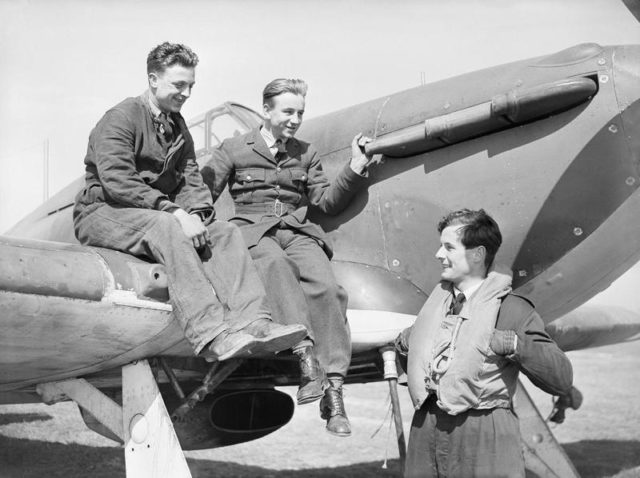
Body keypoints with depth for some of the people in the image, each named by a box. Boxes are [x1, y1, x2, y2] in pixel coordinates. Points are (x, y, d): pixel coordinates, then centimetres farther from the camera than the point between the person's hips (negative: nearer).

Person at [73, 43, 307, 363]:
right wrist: (174, 212, -26)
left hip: (163, 216, 7)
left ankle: (252, 323, -34)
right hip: (104, 214, -7)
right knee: (166, 227, -36)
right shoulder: (121, 118, -8)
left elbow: (190, 177, 10)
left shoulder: (177, 125, 18)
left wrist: (197, 213, -12)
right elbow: (117, 182, -20)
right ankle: (210, 336, -49)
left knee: (225, 231, -15)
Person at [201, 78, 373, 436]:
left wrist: (355, 169, 3)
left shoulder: (306, 155, 24)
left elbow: (327, 202, 15)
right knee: (276, 264, -40)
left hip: (298, 231, 3)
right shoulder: (234, 149, 15)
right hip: (253, 230, -2)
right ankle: (306, 356, -54)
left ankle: (334, 390, -34)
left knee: (326, 286, -29)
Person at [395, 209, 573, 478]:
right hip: (425, 431, 6)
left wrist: (514, 345, -18)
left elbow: (562, 380, -9)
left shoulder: (511, 309, -5)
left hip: (485, 441, -5)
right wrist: (405, 339, 16)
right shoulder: (438, 297, 14)